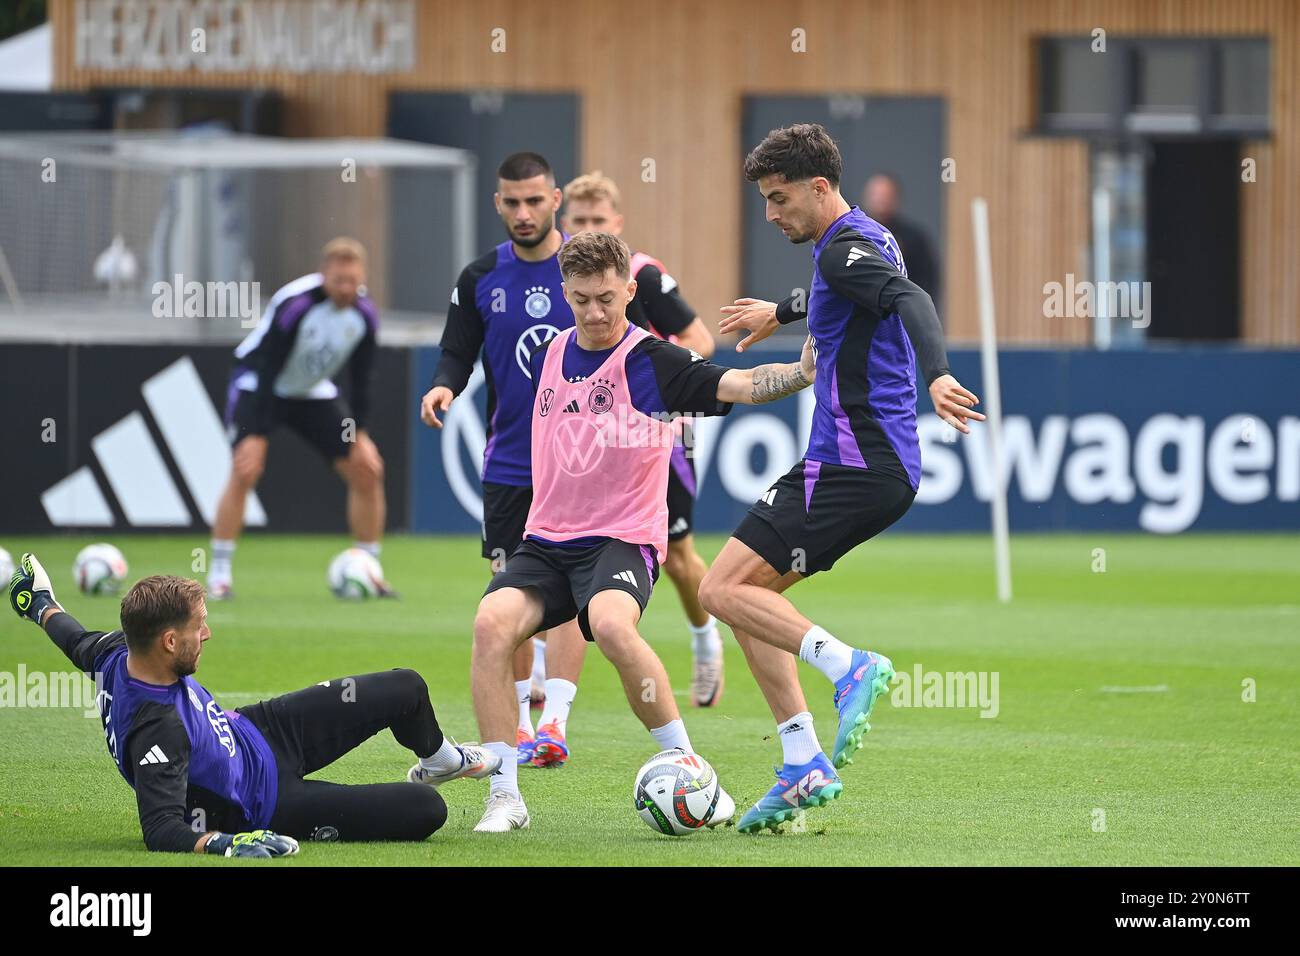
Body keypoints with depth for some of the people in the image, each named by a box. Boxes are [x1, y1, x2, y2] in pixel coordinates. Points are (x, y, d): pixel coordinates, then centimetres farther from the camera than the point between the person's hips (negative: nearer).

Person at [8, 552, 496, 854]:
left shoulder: (120, 652, -16)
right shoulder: (156, 728, -41)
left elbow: (82, 643, 7)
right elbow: (161, 829, -43)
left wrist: (45, 609, 29)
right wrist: (220, 842, -61)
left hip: (257, 733, 8)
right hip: (264, 805, -8)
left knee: (406, 689, 12)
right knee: (425, 810, -10)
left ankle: (438, 759, 47)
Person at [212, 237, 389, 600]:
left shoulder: (365, 314, -14)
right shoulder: (293, 305, -31)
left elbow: (360, 378, -2)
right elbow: (267, 370, -29)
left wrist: (360, 435, -8)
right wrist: (256, 436, -31)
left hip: (314, 392, 6)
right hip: (258, 387, -5)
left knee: (368, 472, -3)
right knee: (244, 472, -24)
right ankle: (218, 575, -17)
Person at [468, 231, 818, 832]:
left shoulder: (650, 360, -6)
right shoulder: (551, 354, 11)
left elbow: (739, 385, -19)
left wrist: (801, 372, -33)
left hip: (622, 540, -5)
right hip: (545, 542, 5)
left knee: (611, 625, -37)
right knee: (493, 621, -24)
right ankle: (504, 798, -19)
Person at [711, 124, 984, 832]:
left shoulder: (845, 248, -13)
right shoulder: (865, 238, 17)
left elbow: (910, 300, -32)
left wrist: (936, 374, -49)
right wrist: (781, 313, 56)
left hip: (854, 468, -10)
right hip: (885, 466, 10)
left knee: (723, 590, -11)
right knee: (751, 594, 12)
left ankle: (850, 668, -20)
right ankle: (804, 767, 6)